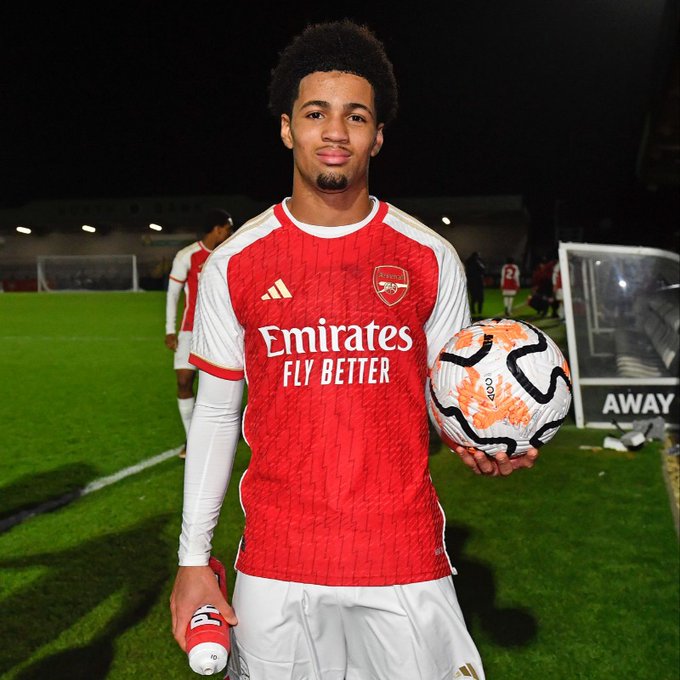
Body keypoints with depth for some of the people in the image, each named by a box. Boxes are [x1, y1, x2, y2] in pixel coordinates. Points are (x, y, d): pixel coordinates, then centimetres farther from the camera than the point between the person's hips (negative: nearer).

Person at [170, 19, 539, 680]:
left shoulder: (431, 259, 0)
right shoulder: (233, 265, 0)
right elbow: (215, 414, 4)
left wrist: (479, 441, -14)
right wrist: (193, 560, 3)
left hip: (407, 563, 0)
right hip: (276, 568, 0)